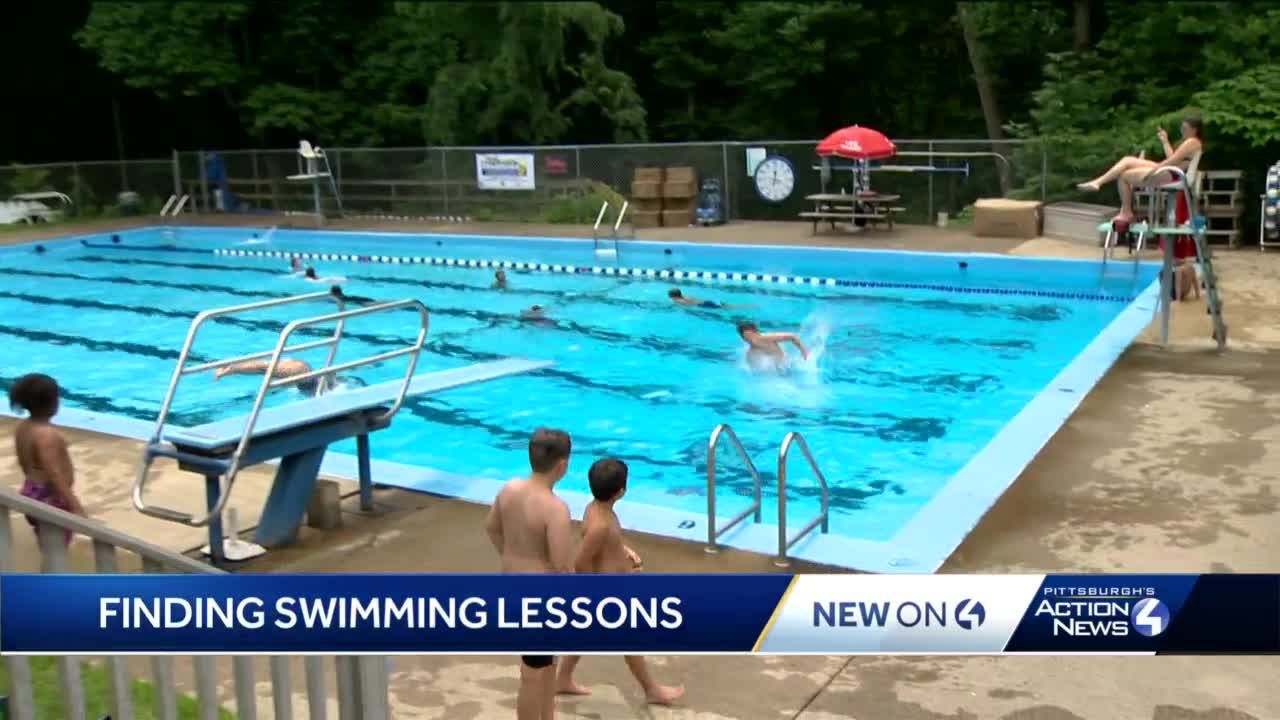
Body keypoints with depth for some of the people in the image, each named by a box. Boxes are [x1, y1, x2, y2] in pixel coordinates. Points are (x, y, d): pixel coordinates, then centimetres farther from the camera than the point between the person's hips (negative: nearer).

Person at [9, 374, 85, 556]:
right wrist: (74, 504, -29)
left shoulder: (21, 428, 4)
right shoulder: (47, 434, -26)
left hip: (32, 492, 10)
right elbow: (54, 474, -29)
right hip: (50, 497, -9)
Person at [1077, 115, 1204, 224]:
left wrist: (1153, 169, -19)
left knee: (1124, 176, -8)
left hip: (1171, 175, -11)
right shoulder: (1189, 142, 19)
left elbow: (1173, 160, -22)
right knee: (1127, 160, 5)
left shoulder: (1192, 142, -15)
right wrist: (1165, 141, 21)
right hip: (1167, 171, 11)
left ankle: (1126, 213, 3)